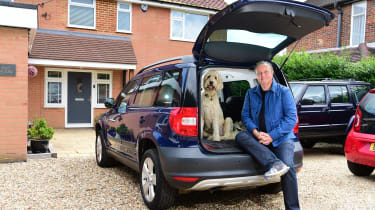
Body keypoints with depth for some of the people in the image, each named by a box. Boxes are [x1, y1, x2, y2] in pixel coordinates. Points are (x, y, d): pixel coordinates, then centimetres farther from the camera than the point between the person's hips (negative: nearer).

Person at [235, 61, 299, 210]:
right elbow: (245, 115, 7)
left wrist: (271, 136, -14)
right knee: (241, 137, -27)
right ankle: (274, 163, -38)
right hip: (258, 137, 3)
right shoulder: (251, 93, 12)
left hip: (281, 137, -3)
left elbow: (292, 118, -5)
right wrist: (256, 132, -13)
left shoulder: (284, 92, 1)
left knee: (287, 166, -26)